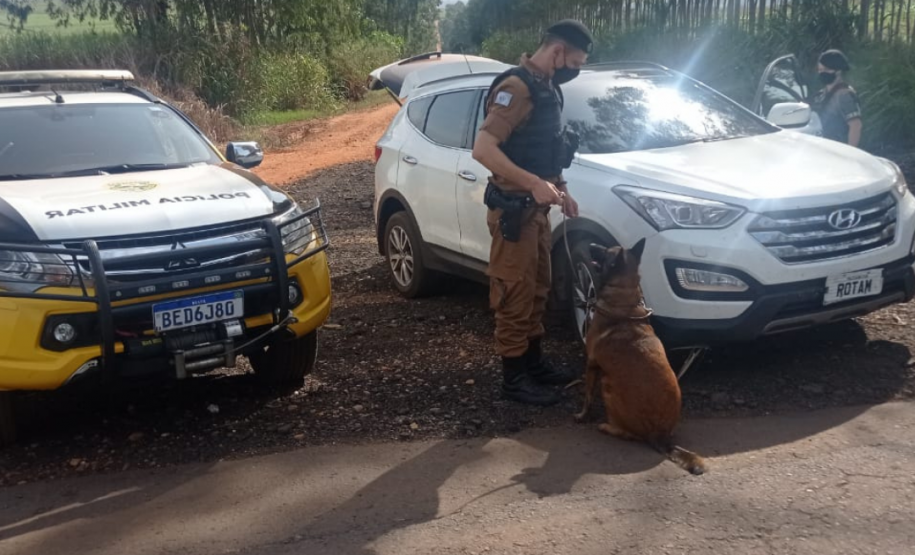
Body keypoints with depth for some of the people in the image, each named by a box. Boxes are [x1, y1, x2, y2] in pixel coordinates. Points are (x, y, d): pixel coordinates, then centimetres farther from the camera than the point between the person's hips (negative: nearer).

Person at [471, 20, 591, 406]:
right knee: (515, 297, -1)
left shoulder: (546, 87, 13)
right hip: (514, 209, -10)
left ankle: (534, 363, 31)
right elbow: (483, 150, -28)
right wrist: (534, 184, -31)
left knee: (537, 291, 18)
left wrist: (559, 189, 14)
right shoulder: (518, 87, -18)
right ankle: (514, 379, 9)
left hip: (536, 208, 10)